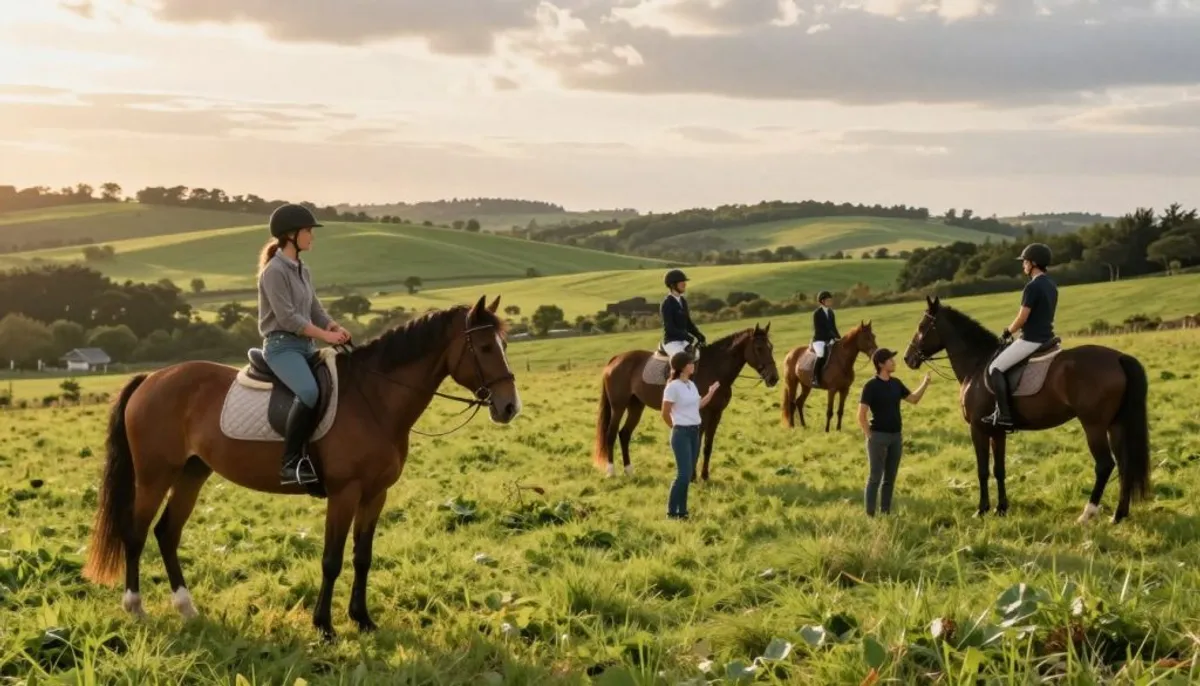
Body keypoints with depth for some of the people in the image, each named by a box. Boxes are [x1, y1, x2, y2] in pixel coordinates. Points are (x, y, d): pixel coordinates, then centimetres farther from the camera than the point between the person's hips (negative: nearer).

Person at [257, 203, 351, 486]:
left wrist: (336, 327, -5)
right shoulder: (274, 271, -11)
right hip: (282, 346, -10)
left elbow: (315, 311, 15)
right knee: (310, 393, -33)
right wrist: (326, 335, -17)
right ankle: (290, 462, -27)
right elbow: (287, 318, -18)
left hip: (305, 345, 10)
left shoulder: (303, 271, 15)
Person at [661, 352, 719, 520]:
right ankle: (671, 511, -1)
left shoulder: (691, 385, 10)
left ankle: (682, 511, 16)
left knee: (688, 475, 10)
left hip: (695, 432, 8)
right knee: (684, 475, -11)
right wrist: (677, 427, 0)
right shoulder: (673, 387, -15)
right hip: (682, 433, -8)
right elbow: (665, 414, -12)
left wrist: (711, 392, 17)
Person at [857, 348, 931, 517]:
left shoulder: (896, 383, 8)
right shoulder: (871, 385, -13)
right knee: (875, 477, -2)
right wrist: (869, 436, -14)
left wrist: (925, 383, 5)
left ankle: (885, 512, 19)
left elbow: (914, 399, 18)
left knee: (890, 478, 11)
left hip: (896, 436, 7)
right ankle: (870, 514, 3)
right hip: (879, 436, -7)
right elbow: (861, 415, -14)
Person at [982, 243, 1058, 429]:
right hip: (1046, 339, 10)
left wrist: (1007, 333, -1)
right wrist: (1013, 331, 20)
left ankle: (1004, 415, -12)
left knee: (995, 368, -7)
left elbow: (1022, 318, -19)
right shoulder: (1051, 286, 12)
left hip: (1031, 340, -10)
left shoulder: (1033, 286, -18)